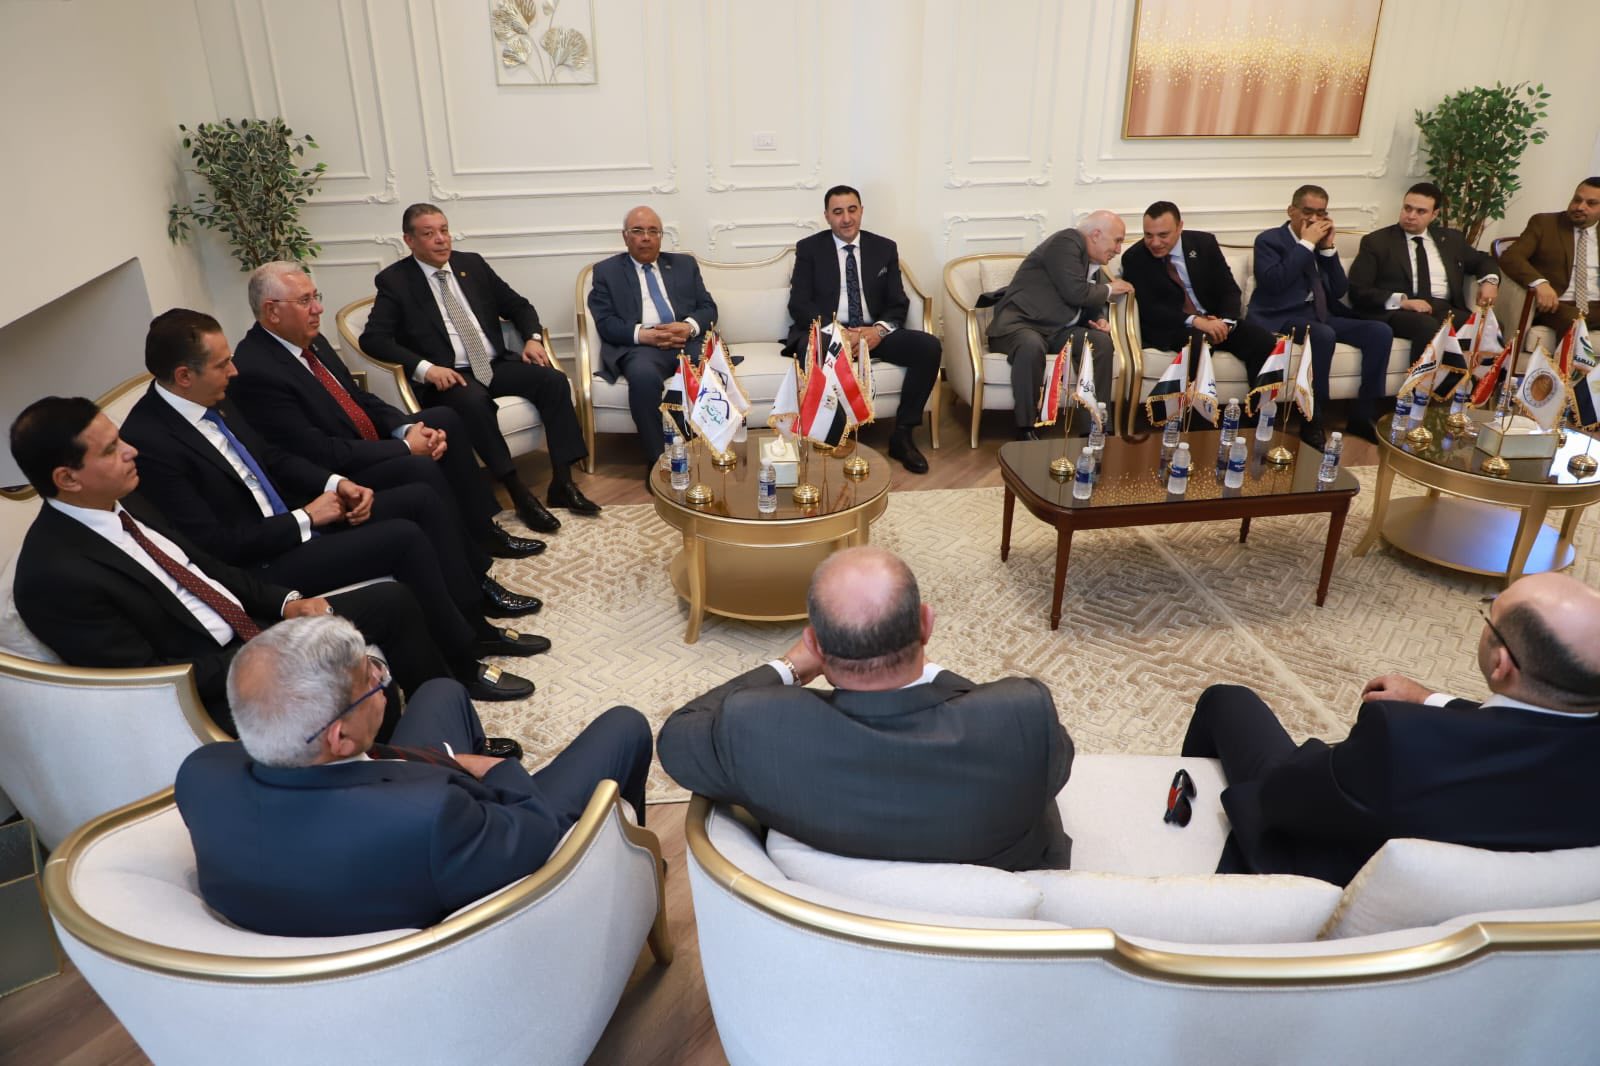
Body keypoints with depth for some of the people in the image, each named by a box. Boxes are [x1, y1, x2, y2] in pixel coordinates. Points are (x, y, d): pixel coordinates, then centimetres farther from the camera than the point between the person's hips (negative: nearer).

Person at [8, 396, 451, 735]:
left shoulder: (120, 503, 5)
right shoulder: (55, 573, -20)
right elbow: (150, 678, -19)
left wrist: (286, 601, 0)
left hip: (251, 628, 9)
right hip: (216, 691, -9)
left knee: (393, 600, 1)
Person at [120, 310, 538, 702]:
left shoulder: (211, 401, 3)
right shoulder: (148, 442, -22)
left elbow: (274, 458, 15)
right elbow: (217, 546, -23)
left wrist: (336, 483, -2)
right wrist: (305, 518, -16)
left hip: (294, 517, 9)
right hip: (261, 564, -9)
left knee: (420, 499, 2)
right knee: (404, 538, -22)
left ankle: (474, 623, 8)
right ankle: (464, 667, -7)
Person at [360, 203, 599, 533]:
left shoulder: (472, 264, 13)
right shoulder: (394, 280, 0)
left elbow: (518, 305, 20)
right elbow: (372, 338, -9)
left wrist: (532, 338, -1)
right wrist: (423, 367, -23)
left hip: (496, 364, 5)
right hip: (448, 376, -4)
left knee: (554, 380, -20)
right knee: (473, 401, -37)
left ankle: (562, 483, -18)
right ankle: (519, 493, -31)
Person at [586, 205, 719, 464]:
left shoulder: (685, 264, 22)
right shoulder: (606, 271, 15)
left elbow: (708, 308, 14)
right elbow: (605, 323, 3)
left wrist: (690, 326, -10)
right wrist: (642, 334, -16)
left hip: (688, 340, 2)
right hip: (639, 345, -2)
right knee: (644, 376, -37)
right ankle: (659, 460, -28)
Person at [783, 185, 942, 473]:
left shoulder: (885, 248, 12)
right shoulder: (809, 248, 6)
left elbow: (898, 303, 7)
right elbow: (799, 304, -3)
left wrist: (880, 330, -16)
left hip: (873, 332, 3)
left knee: (928, 346, -22)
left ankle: (902, 435, -13)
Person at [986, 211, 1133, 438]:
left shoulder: (1094, 264, 16)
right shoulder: (1067, 242, -10)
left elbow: (1090, 302, 24)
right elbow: (1075, 292, -20)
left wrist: (1100, 320, 1)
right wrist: (1109, 289, -3)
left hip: (1057, 330, 8)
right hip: (1019, 323, -8)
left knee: (1101, 341, -15)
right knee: (1032, 346, -40)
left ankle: (1093, 428, -15)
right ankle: (1027, 430, -30)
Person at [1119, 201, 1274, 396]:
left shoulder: (1204, 243, 5)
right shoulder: (1134, 258, -4)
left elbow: (1229, 290, 6)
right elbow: (1148, 309, -11)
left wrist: (1225, 321, -16)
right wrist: (1195, 321, -24)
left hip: (1215, 321, 4)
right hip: (1170, 327, -4)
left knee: (1265, 342, -20)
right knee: (1197, 341, -38)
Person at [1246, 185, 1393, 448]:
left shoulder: (1322, 243, 16)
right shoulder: (1269, 240, -1)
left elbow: (1340, 291, 9)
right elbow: (1273, 282, -20)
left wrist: (1328, 248, 0)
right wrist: (1307, 244, -14)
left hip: (1319, 314, 7)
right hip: (1282, 318, -7)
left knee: (1380, 332, -11)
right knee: (1323, 335, -36)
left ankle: (1364, 415, -4)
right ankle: (1313, 423, -26)